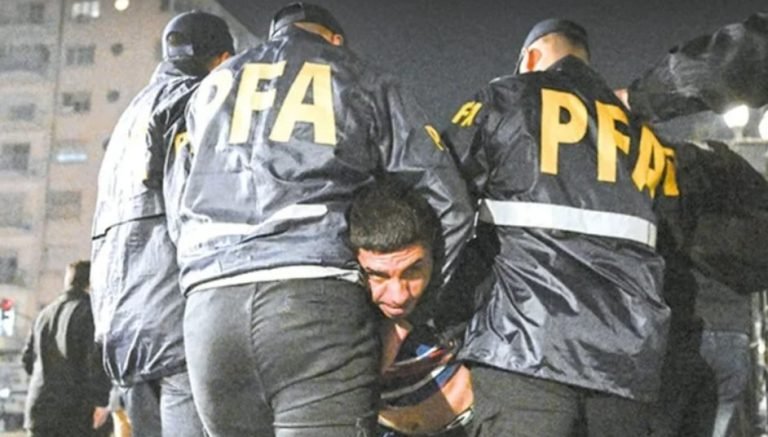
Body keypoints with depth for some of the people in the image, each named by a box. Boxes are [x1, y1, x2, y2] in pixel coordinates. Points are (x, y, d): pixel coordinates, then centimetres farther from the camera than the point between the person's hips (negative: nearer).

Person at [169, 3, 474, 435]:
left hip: (210, 304, 4)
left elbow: (194, 197, 22)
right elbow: (450, 204, 10)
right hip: (319, 300, -3)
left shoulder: (212, 88, 28)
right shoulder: (364, 83, 17)